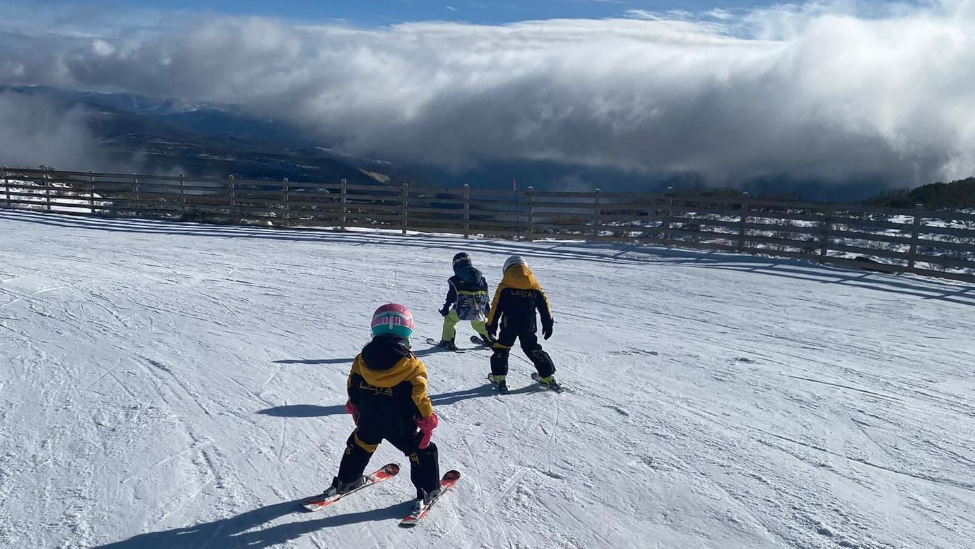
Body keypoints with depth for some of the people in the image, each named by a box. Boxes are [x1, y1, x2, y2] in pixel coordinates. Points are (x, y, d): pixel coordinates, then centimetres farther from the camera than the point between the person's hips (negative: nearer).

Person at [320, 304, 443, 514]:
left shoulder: (361, 359, -4)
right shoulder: (412, 366, -16)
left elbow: (353, 389, 7)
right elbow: (419, 398, -15)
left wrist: (354, 409, 24)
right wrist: (427, 421, -3)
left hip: (368, 422, 4)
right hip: (400, 426, -4)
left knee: (359, 446, 30)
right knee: (423, 452, 14)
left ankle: (345, 481, 42)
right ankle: (427, 491, 16)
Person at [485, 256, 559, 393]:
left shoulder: (505, 285, -2)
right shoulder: (535, 286, 7)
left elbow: (496, 307, -3)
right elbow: (544, 305, 9)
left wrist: (491, 325, 4)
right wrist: (548, 323, 16)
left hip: (509, 325, -3)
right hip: (529, 326, 3)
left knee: (502, 349, 12)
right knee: (533, 349, 15)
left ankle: (499, 377, 4)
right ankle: (548, 377, 14)